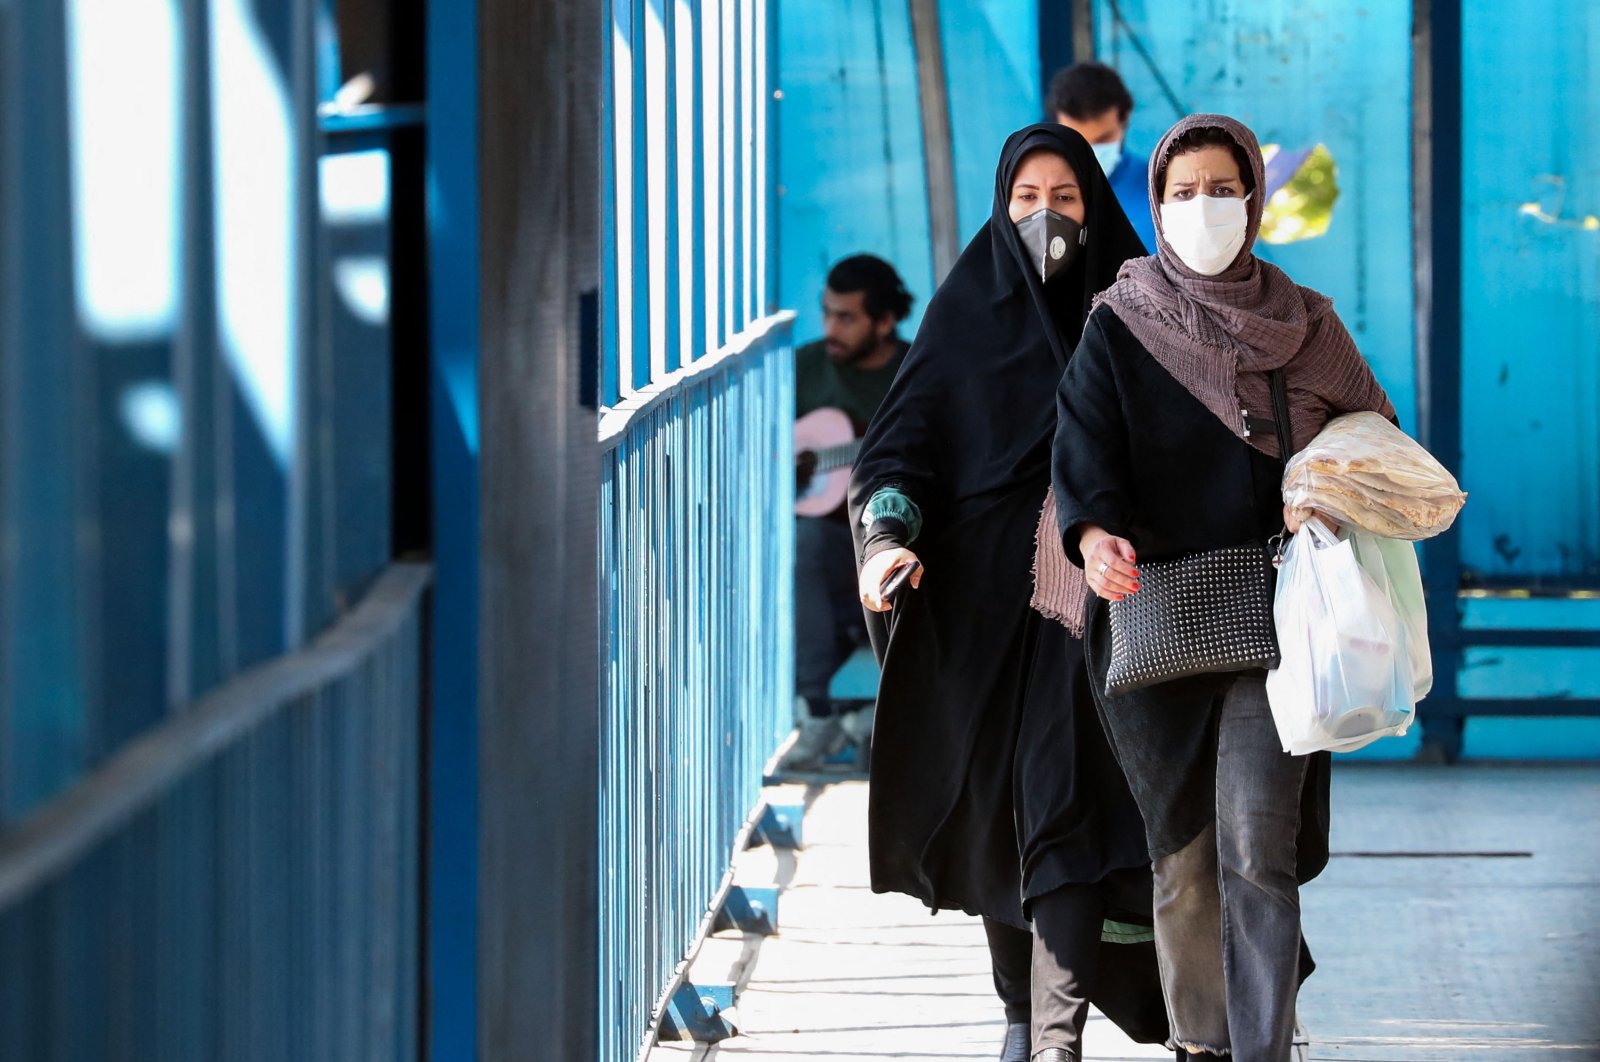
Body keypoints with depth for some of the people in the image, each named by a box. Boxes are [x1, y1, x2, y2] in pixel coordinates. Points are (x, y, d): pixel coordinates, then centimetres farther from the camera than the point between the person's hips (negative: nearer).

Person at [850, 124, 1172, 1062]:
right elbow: (904, 438, -1)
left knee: (1068, 802, -14)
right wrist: (889, 535, -19)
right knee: (998, 802, 9)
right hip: (985, 589, 2)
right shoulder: (967, 308, 5)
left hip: (1090, 588, -2)